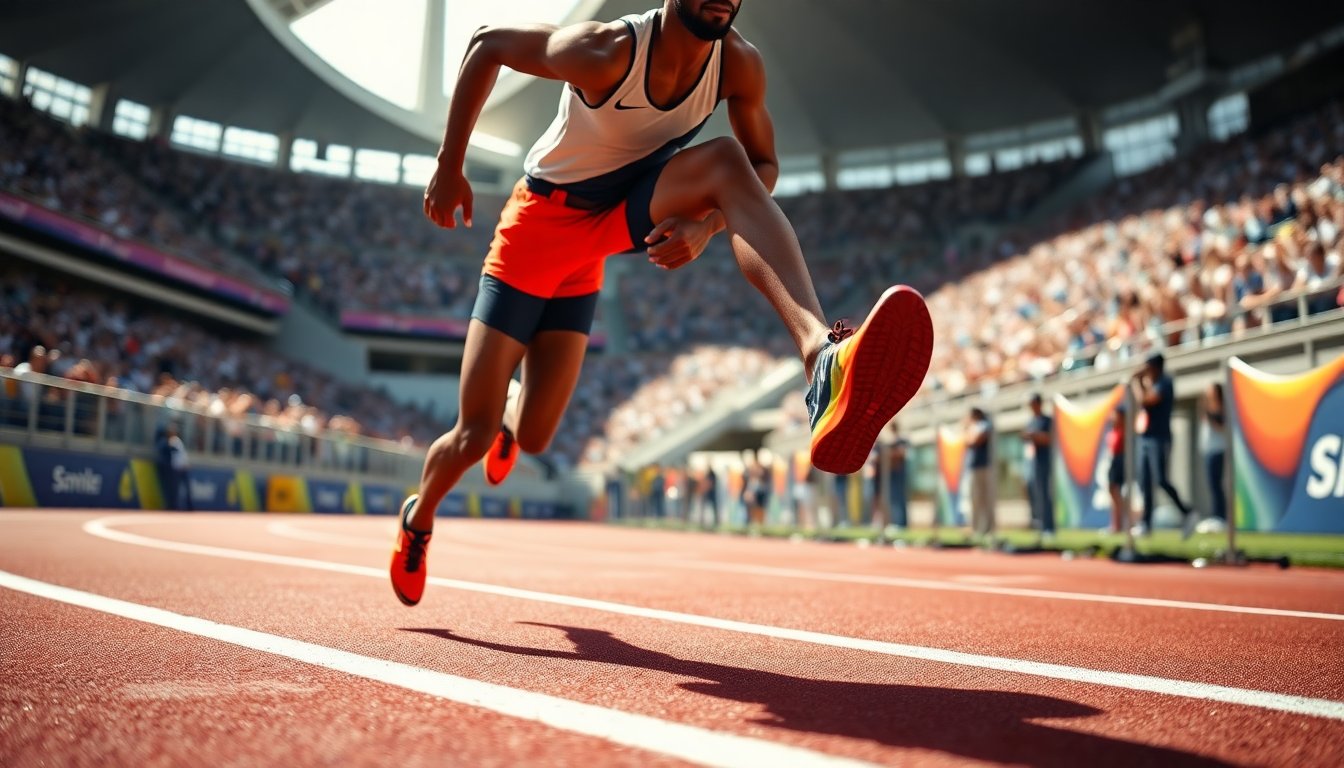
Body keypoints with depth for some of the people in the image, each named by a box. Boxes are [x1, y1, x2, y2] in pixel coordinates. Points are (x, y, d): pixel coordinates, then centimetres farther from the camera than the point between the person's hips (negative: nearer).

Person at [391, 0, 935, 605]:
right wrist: (449, 167, -12)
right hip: (542, 223, -3)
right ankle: (418, 520, 31)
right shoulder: (607, 50, -29)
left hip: (623, 217, 3)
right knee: (474, 436, -2)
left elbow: (762, 166, -3)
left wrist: (708, 224, -22)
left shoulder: (739, 65, -17)